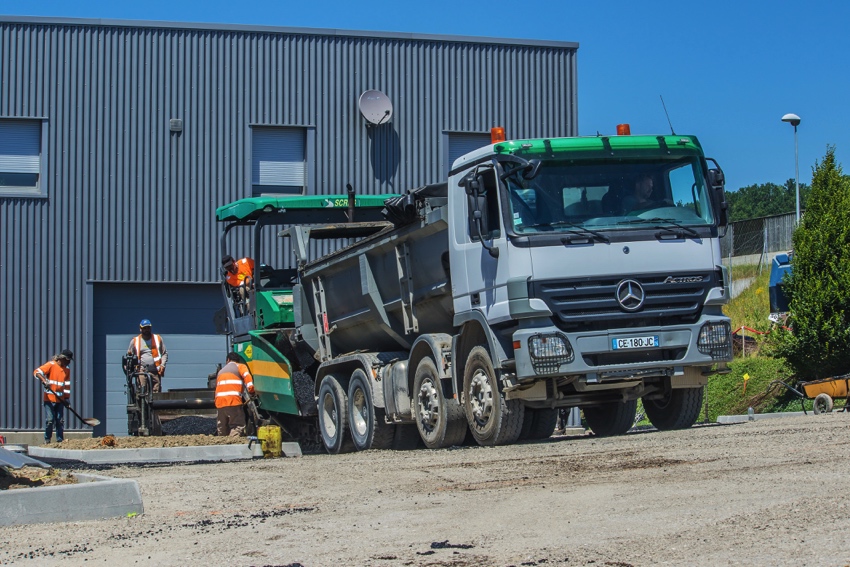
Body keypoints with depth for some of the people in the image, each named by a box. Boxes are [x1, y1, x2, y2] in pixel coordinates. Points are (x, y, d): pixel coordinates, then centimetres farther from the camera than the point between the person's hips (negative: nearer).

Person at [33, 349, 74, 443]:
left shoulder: (67, 370, 11)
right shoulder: (51, 365, -7)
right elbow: (37, 372, -15)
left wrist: (67, 398, 8)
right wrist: (44, 380, -31)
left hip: (60, 399, 5)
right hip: (49, 398, -5)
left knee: (60, 420, 4)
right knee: (50, 419, -8)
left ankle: (60, 440, 9)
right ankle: (47, 439, 4)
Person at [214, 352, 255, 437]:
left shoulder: (221, 371, 31)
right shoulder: (240, 366, 13)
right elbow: (247, 376, -8)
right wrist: (251, 389, -12)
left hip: (219, 402, 6)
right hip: (233, 401, -6)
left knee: (222, 432, 11)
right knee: (237, 429, -10)